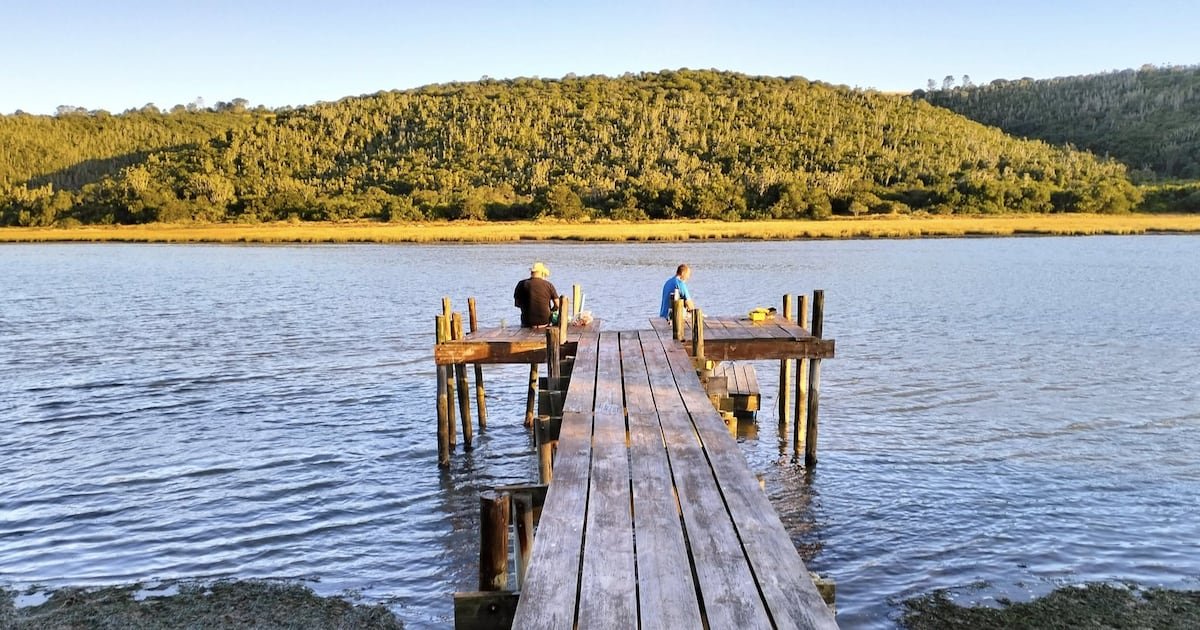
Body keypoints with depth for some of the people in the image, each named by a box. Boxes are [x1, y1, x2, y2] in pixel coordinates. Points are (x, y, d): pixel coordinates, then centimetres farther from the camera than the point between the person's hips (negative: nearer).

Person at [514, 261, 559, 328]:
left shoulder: (522, 284, -3)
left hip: (528, 323, 0)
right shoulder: (548, 285, -2)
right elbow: (557, 305, -2)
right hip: (545, 322, 0)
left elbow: (516, 304, 5)